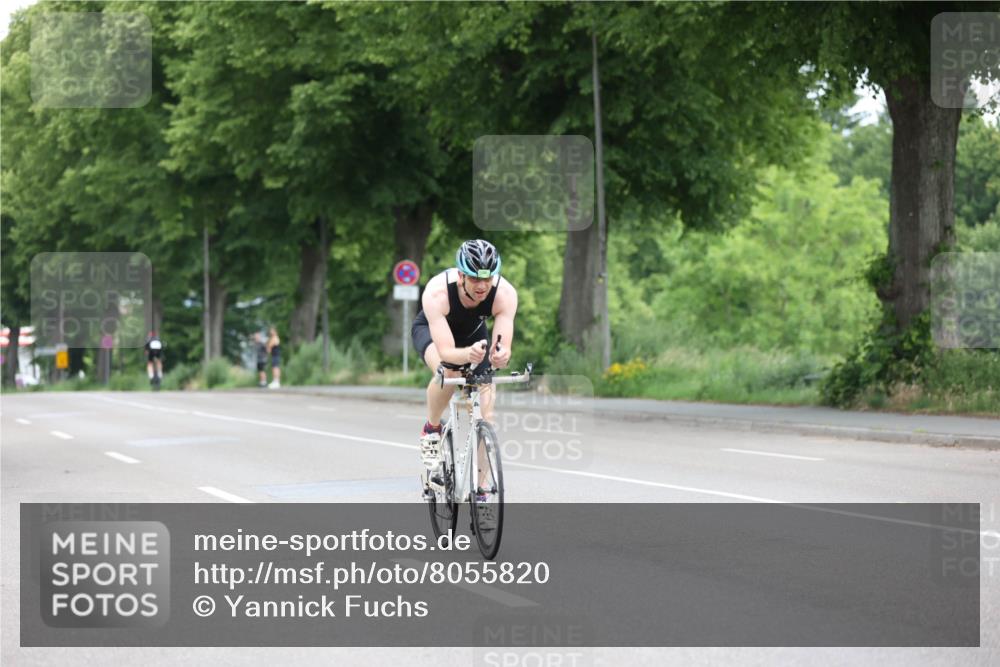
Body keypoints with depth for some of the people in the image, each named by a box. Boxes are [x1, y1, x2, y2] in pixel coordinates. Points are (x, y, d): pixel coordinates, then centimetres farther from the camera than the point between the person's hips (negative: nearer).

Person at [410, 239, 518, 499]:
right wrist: (469, 354, -67)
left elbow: (504, 347, -39)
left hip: (473, 333, 3)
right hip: (431, 330, -3)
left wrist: (500, 356, -63)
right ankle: (431, 429, -9)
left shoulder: (505, 293, -34)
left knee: (485, 415, -9)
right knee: (448, 372, -37)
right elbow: (446, 352, -45)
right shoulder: (437, 292, -40)